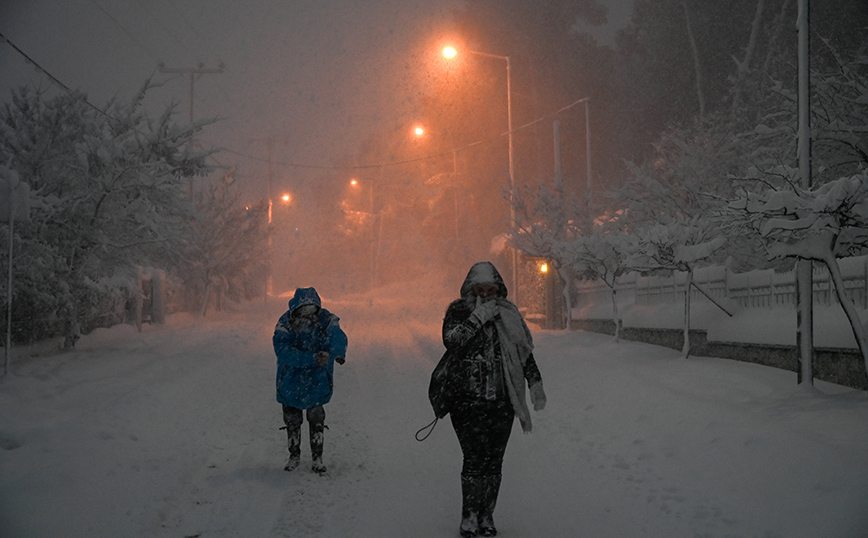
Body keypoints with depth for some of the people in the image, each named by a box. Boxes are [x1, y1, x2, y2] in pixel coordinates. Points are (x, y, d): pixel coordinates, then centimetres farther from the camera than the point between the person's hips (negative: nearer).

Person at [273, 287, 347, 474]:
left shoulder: (325, 319, -14)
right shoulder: (286, 322, -17)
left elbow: (337, 336, -31)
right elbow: (282, 351, -27)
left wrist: (337, 353, -55)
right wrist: (312, 359, -36)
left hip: (317, 378, 0)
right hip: (291, 377, 1)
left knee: (316, 417, 0)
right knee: (291, 419, 12)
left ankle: (317, 458, 14)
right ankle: (294, 455, 30)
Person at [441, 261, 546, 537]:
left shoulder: (508, 314, 10)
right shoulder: (458, 312, 1)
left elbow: (525, 350, 16)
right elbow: (451, 342, -16)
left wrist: (535, 382, 9)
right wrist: (477, 318, -19)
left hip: (502, 401, 3)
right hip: (468, 400, -3)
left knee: (493, 460, 4)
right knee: (475, 458, -9)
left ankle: (487, 516, 13)